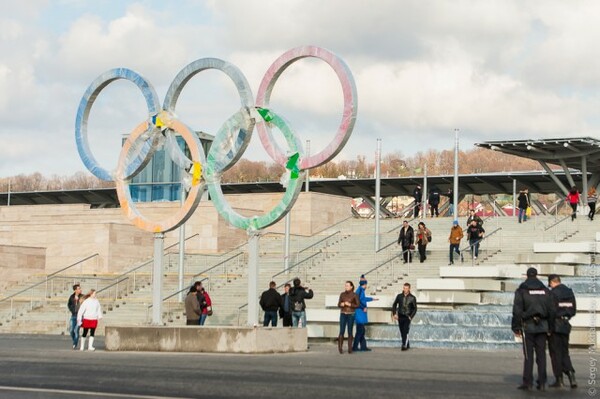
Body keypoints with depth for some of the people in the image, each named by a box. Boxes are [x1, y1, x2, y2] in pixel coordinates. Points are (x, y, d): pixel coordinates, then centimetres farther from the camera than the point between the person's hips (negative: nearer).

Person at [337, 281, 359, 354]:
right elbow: (339, 305, 10)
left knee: (350, 331, -1)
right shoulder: (342, 294, 7)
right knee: (342, 331, -6)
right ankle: (340, 348, 1)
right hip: (343, 314, 2)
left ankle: (350, 348, 6)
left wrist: (349, 304, -16)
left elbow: (357, 305, -4)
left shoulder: (354, 295, -2)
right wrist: (341, 304, -13)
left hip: (351, 315, -2)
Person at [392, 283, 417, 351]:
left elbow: (415, 308, 4)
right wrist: (394, 314, 4)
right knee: (402, 332, 7)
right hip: (400, 317, 3)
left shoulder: (412, 298, -1)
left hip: (407, 317, -3)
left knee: (405, 331, -17)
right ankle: (407, 345, 20)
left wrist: (411, 316, -6)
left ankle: (404, 345, -22)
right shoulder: (399, 296, 4)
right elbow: (394, 305, 15)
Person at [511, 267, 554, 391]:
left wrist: (516, 328, -3)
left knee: (528, 355, -1)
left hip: (528, 326, -3)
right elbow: (551, 310, 6)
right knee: (541, 354, 5)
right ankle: (542, 383, 4)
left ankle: (528, 382, -4)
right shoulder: (545, 290, 8)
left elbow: (517, 310, -7)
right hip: (542, 326, 3)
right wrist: (550, 327, 12)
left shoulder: (522, 290, -2)